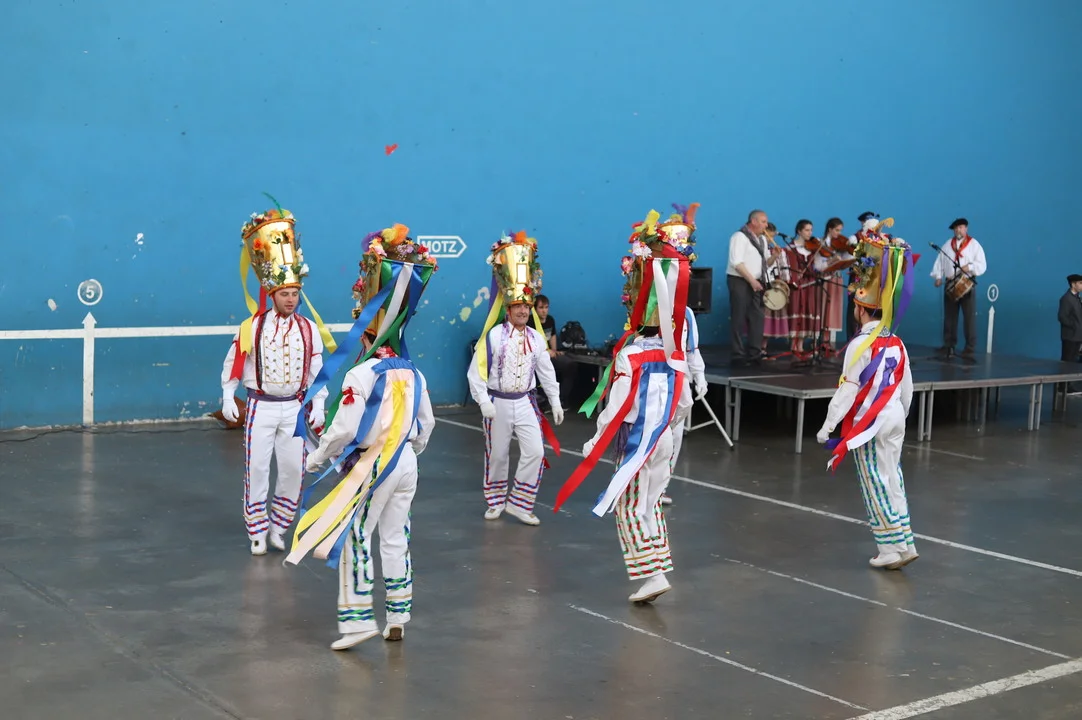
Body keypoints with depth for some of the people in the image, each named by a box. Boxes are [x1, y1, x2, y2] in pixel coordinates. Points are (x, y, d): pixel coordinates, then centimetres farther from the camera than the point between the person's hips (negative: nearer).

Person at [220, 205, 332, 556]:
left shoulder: (309, 329, 0)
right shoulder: (253, 327, -7)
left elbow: (317, 371, 4)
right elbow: (233, 364, -1)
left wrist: (318, 407, 0)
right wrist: (228, 399, -4)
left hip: (294, 409, 2)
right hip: (260, 407, -2)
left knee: (293, 470, 3)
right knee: (256, 470, 1)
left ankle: (278, 527, 19)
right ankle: (257, 532, 13)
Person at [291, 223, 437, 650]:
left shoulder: (362, 375, -16)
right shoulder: (414, 375, 5)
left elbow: (345, 428, -17)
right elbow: (426, 425, 12)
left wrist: (317, 457, -2)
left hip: (370, 467, -6)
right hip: (406, 464, 7)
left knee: (354, 540, 1)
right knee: (395, 539, 13)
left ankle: (358, 619, -2)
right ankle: (398, 617, 18)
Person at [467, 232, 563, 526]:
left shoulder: (536, 338, 1)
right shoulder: (493, 336, -13)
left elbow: (546, 371, 10)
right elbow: (477, 371, -14)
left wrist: (555, 401, 10)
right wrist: (484, 402, -21)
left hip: (525, 402, 3)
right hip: (498, 402, -3)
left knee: (535, 452, -7)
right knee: (497, 455, 9)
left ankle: (519, 502, 6)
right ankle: (496, 501, 29)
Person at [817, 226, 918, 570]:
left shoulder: (861, 345, -15)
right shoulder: (896, 343, 8)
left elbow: (848, 389, -16)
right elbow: (907, 386, 14)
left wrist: (828, 425, -12)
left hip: (870, 424, -7)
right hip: (895, 419, 7)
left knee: (876, 486, -2)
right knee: (893, 481, 13)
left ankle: (894, 549, -1)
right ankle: (903, 543, 14)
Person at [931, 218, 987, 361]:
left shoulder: (974, 245, 1)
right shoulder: (948, 245, 13)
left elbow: (982, 266, -4)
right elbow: (940, 262, 8)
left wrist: (970, 267, -21)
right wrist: (938, 276, -4)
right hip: (950, 285, 4)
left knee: (969, 318, -5)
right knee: (949, 317, 7)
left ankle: (970, 350, -4)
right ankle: (948, 347, 13)